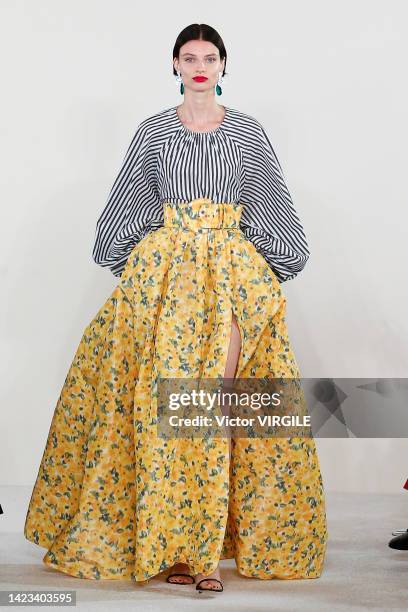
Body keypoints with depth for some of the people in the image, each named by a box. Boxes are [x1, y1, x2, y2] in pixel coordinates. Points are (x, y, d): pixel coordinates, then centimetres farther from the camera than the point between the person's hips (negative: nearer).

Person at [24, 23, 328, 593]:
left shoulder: (247, 131, 9)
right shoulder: (153, 130, 10)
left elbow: (273, 204, 12)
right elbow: (127, 201, 15)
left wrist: (269, 269, 9)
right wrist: (127, 259, 12)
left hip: (232, 269, 0)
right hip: (163, 269, 1)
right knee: (164, 400, -5)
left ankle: (205, 545, -4)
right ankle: (174, 545, 3)